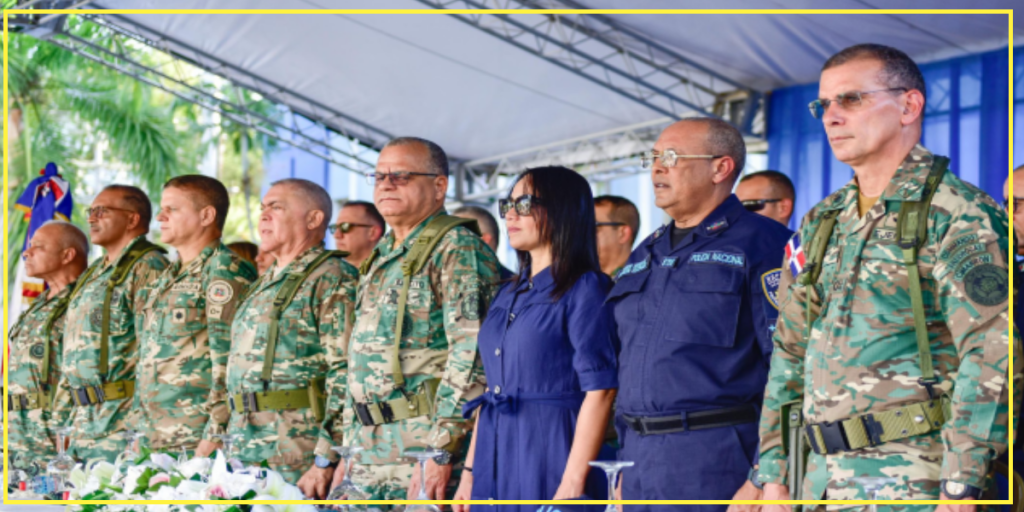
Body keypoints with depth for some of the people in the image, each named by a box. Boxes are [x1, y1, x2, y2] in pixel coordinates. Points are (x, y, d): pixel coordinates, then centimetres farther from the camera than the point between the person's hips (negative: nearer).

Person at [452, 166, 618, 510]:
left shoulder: (585, 289, -7)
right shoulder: (507, 295, 15)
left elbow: (600, 391, -14)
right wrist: (470, 471, 11)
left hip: (552, 455, -7)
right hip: (496, 461, 7)